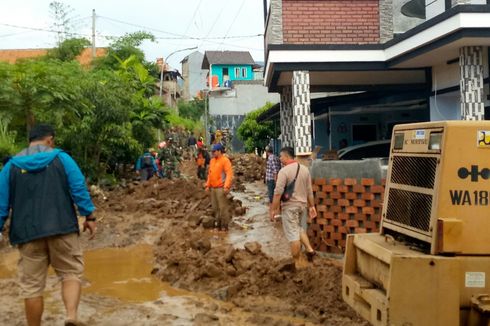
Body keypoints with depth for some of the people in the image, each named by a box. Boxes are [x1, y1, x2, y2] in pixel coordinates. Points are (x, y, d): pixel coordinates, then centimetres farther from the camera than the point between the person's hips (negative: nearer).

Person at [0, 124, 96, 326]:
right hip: (62, 228, -1)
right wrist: (89, 216, 3)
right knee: (71, 273, 9)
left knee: (32, 285, 10)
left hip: (28, 233, 2)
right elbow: (79, 188, -4)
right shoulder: (61, 158, 3)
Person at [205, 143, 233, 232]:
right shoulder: (212, 160, 15)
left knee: (223, 207, -4)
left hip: (221, 187, -8)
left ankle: (224, 226, 3)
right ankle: (217, 224, 23)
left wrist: (226, 186, -23)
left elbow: (229, 174, -16)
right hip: (213, 188, 8)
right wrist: (208, 185, 17)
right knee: (215, 207, 12)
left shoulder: (225, 160, -9)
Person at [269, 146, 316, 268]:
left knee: (292, 234, 1)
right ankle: (309, 249, 17)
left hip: (289, 206, -7)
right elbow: (309, 191, 8)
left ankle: (297, 264, 7)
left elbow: (278, 192, -18)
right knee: (298, 227, 28)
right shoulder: (305, 169, 4)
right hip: (302, 204, 7)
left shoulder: (284, 171, -16)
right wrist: (312, 206, 15)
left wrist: (273, 209, -11)